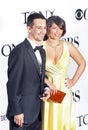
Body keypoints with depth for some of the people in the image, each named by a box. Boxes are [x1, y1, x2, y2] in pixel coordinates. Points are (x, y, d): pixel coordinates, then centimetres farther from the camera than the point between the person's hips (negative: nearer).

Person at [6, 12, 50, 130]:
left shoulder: (42, 51, 11)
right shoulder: (19, 52, -16)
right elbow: (12, 84, -16)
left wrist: (45, 88, 0)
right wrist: (16, 112, -16)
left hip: (37, 113, 8)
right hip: (22, 113, -8)